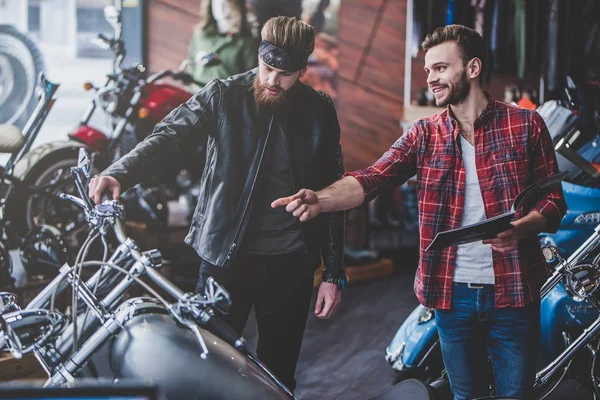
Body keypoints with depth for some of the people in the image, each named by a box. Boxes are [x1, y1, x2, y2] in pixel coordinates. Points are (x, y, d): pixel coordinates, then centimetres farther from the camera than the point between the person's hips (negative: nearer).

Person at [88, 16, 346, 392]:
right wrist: (119, 173, -36)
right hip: (225, 254, -1)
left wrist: (334, 273, 2)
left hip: (290, 261, 2)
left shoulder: (319, 111, 2)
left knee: (279, 372, 11)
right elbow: (169, 138, -16)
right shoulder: (223, 96, -3)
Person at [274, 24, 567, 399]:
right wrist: (321, 199, -30)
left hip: (513, 290, -2)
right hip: (451, 293, 2)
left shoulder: (526, 125, -2)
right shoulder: (425, 134, 3)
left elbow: (553, 202, -1)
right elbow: (370, 179, -11)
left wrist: (519, 228, -23)